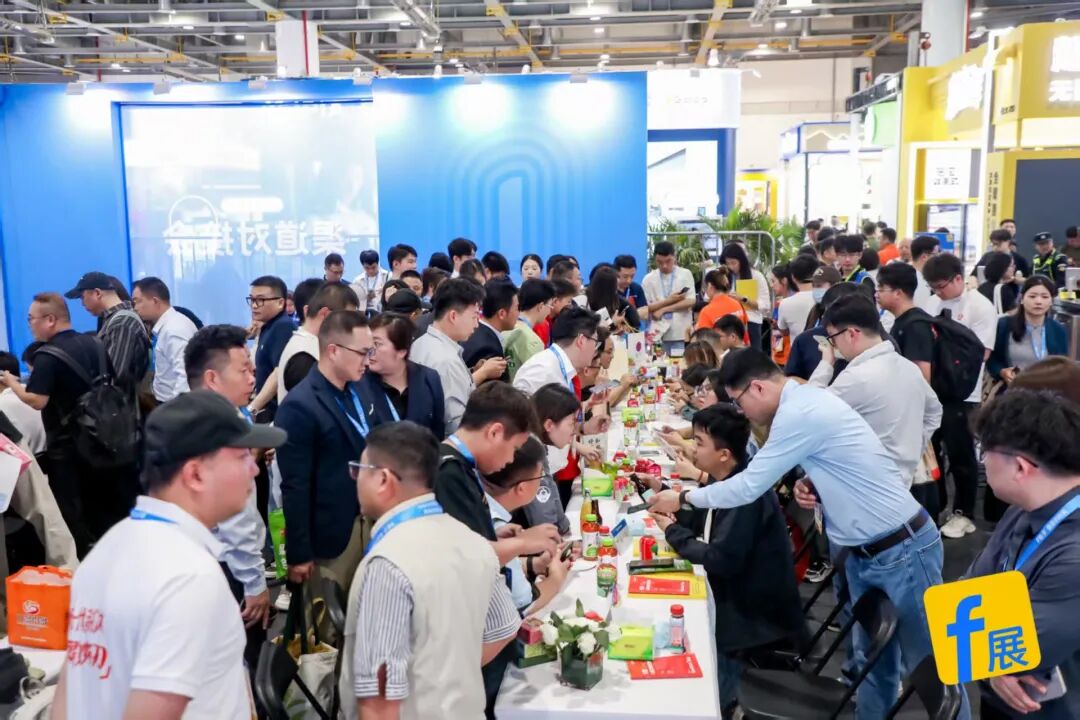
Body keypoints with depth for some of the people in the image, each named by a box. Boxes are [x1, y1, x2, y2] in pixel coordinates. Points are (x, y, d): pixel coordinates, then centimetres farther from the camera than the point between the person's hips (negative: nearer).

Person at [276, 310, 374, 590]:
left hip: (366, 523, 7)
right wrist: (298, 554, -13)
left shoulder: (355, 391, 4)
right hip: (330, 535, -7)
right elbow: (295, 486, -16)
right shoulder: (300, 406, -18)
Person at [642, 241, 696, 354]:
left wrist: (663, 309, -9)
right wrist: (669, 300, -8)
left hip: (681, 333, 0)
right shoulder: (649, 279, 4)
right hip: (658, 333, 0)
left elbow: (690, 302, -6)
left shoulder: (685, 274, 2)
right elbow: (645, 308, 0)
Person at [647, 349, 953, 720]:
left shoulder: (798, 414, -23)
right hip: (863, 553, 10)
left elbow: (748, 487, -18)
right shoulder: (805, 399, 7)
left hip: (902, 550, -10)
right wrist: (812, 488, -2)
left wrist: (684, 498, -5)